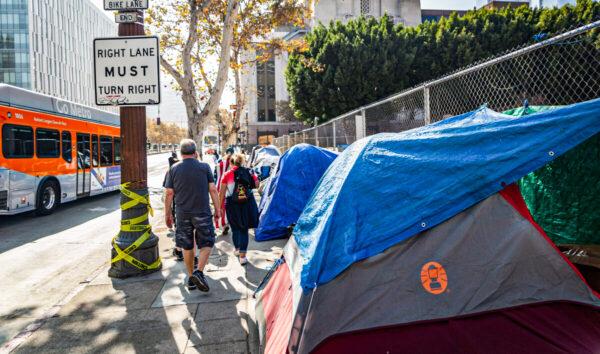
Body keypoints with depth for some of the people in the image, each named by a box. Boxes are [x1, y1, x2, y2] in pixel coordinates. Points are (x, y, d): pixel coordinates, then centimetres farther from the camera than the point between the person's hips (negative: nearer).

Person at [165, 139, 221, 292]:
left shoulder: (174, 169, 1)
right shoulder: (204, 167, -3)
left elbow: (169, 194, 1)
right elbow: (213, 190, -4)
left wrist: (167, 214, 10)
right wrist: (217, 209, 5)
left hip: (182, 214, 3)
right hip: (202, 212, -2)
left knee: (187, 246, 14)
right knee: (207, 243, 7)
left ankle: (191, 278, 23)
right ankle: (199, 272, -12)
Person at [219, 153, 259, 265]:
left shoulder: (227, 174, -3)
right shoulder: (249, 172, -1)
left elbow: (222, 192, -3)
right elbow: (256, 184, 8)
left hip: (232, 205, 0)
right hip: (247, 203, 0)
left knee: (235, 228, 18)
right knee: (244, 229, 6)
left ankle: (237, 249, 35)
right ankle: (242, 256, 0)